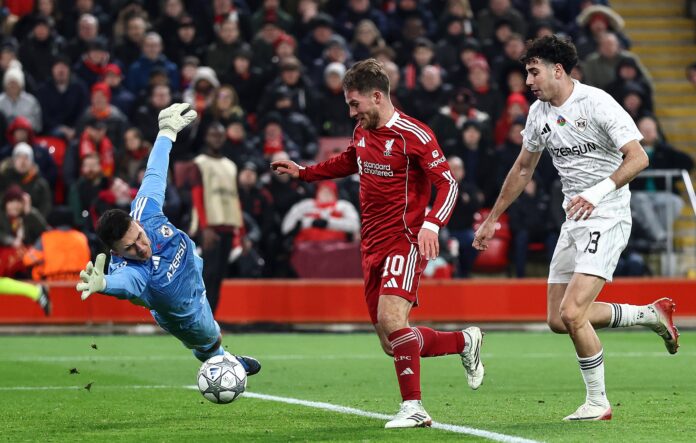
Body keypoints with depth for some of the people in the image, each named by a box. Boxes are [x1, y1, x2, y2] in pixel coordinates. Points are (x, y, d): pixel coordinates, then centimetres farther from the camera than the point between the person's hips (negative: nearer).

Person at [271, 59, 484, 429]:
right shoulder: (362, 132, 12)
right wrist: (303, 173, 31)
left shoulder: (413, 135, -12)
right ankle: (464, 341, 28)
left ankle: (412, 407, -21)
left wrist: (431, 225, -29)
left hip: (405, 241, -8)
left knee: (390, 316, -27)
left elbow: (448, 184, -15)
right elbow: (348, 162, 34)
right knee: (393, 345, 6)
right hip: (373, 246, 8)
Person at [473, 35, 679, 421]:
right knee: (558, 321, 6)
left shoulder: (596, 103, -15)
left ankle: (597, 402, -2)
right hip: (573, 220, 8)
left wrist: (599, 192, -32)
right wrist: (493, 219, 25)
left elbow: (638, 158, -19)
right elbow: (523, 168, 22)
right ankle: (651, 314, 23)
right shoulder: (539, 112, 8)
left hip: (607, 218, -8)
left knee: (571, 313, -18)